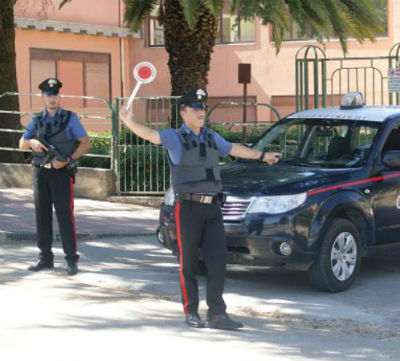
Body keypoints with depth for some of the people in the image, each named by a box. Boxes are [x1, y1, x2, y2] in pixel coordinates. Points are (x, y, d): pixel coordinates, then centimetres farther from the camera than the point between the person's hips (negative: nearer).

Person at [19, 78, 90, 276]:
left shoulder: (70, 118, 0)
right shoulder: (36, 120, 11)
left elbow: (85, 143, -5)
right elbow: (21, 143, 8)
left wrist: (67, 160, -16)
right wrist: (32, 142, -15)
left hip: (61, 172, -4)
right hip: (41, 172, 4)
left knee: (65, 215, -7)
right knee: (42, 214, 5)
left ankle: (71, 259, -3)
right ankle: (45, 258, 12)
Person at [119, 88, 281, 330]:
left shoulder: (212, 138, 17)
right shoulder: (175, 138, -1)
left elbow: (234, 149, 34)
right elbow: (150, 135, -19)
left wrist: (262, 155, 47)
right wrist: (129, 122, -39)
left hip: (212, 209, 5)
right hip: (188, 207, -5)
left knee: (218, 260, -2)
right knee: (189, 263, 0)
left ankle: (217, 313, 1)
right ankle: (191, 312, 11)